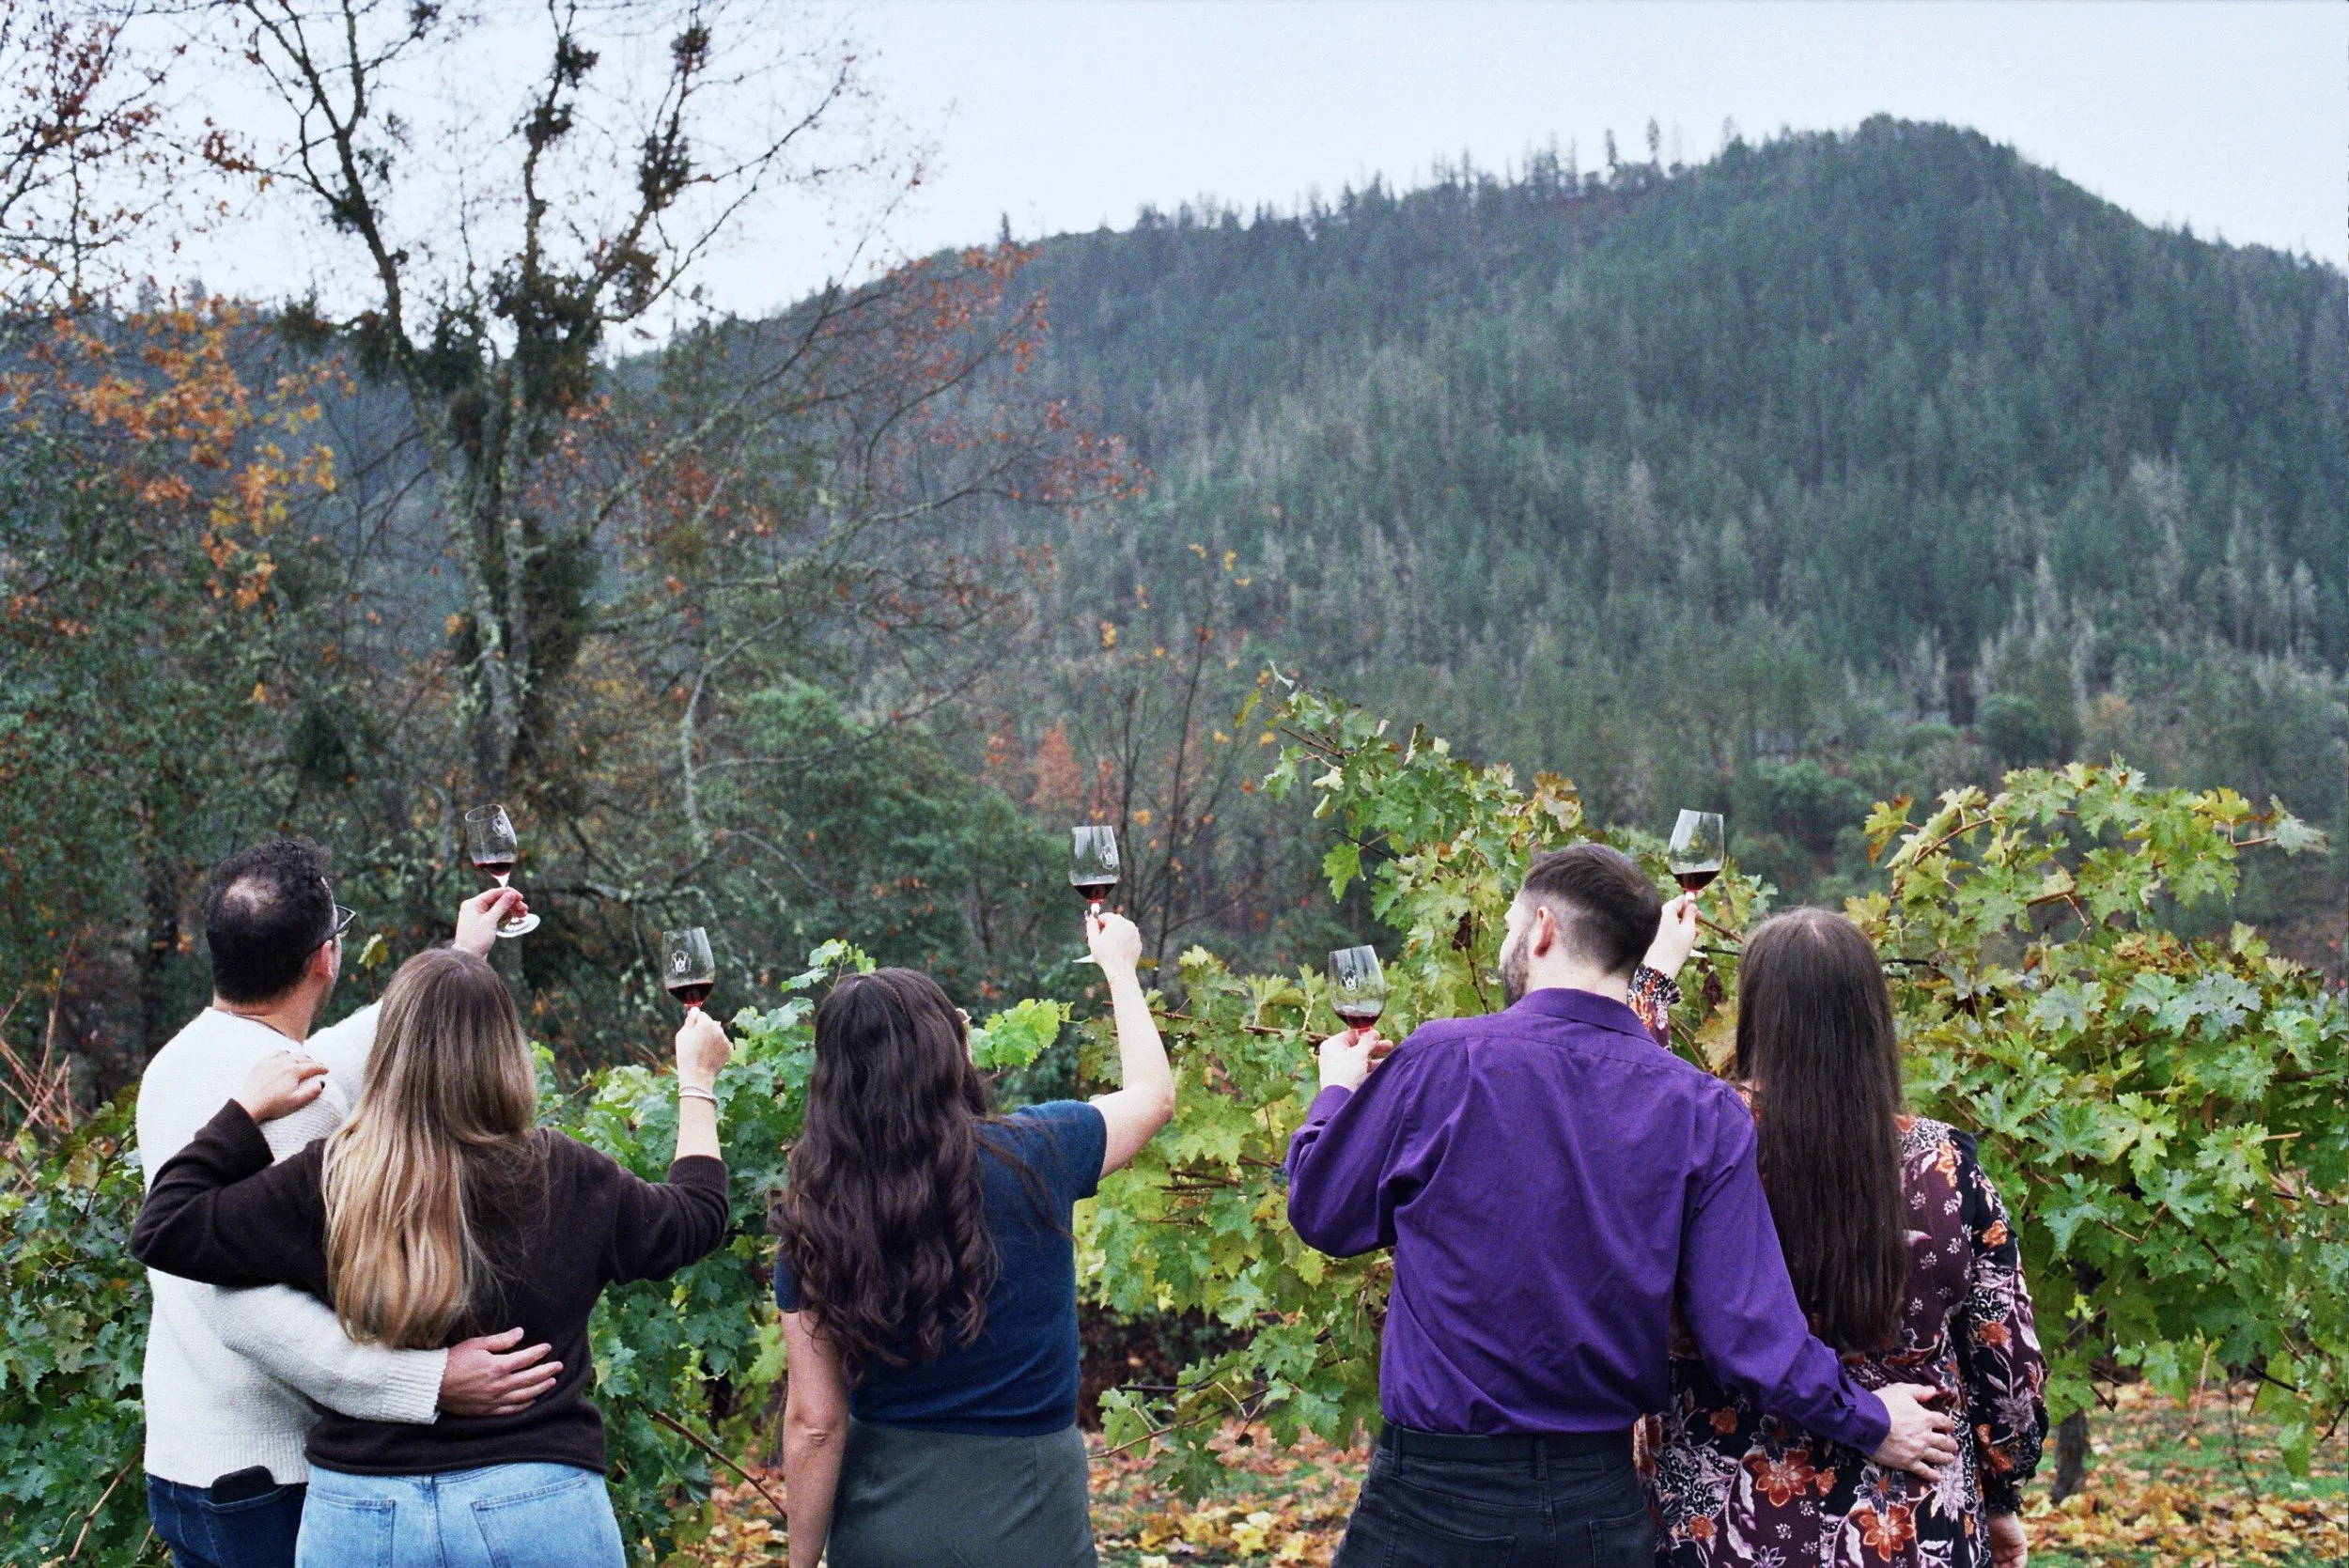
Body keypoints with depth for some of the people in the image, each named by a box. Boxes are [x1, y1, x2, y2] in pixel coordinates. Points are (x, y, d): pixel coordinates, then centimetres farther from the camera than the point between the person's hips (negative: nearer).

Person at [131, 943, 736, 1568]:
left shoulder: (327, 1186, -11)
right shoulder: (569, 1181, -8)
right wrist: (696, 1082, 24)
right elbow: (696, 1217, 10)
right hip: (543, 1511, 1)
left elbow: (163, 1230, -4)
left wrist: (247, 1111, 3)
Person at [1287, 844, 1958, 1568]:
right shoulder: (1703, 1113, -5)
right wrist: (1869, 1420, 11)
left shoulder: (1440, 1061, -12)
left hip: (1436, 1494, -2)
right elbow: (1746, 1332, -7)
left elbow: (1323, 1214, 1)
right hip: (1603, 1506, 3)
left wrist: (1337, 1091, 21)